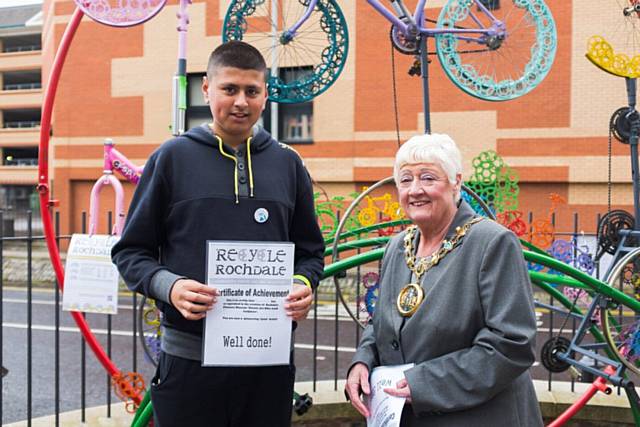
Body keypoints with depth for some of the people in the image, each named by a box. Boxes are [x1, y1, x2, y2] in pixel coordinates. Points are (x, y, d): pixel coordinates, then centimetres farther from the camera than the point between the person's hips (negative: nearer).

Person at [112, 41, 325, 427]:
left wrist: (304, 284, -5)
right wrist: (168, 286, -15)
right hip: (189, 358, -2)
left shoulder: (288, 163, 10)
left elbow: (310, 251, 16)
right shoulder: (173, 157, 2)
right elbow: (131, 250, 4)